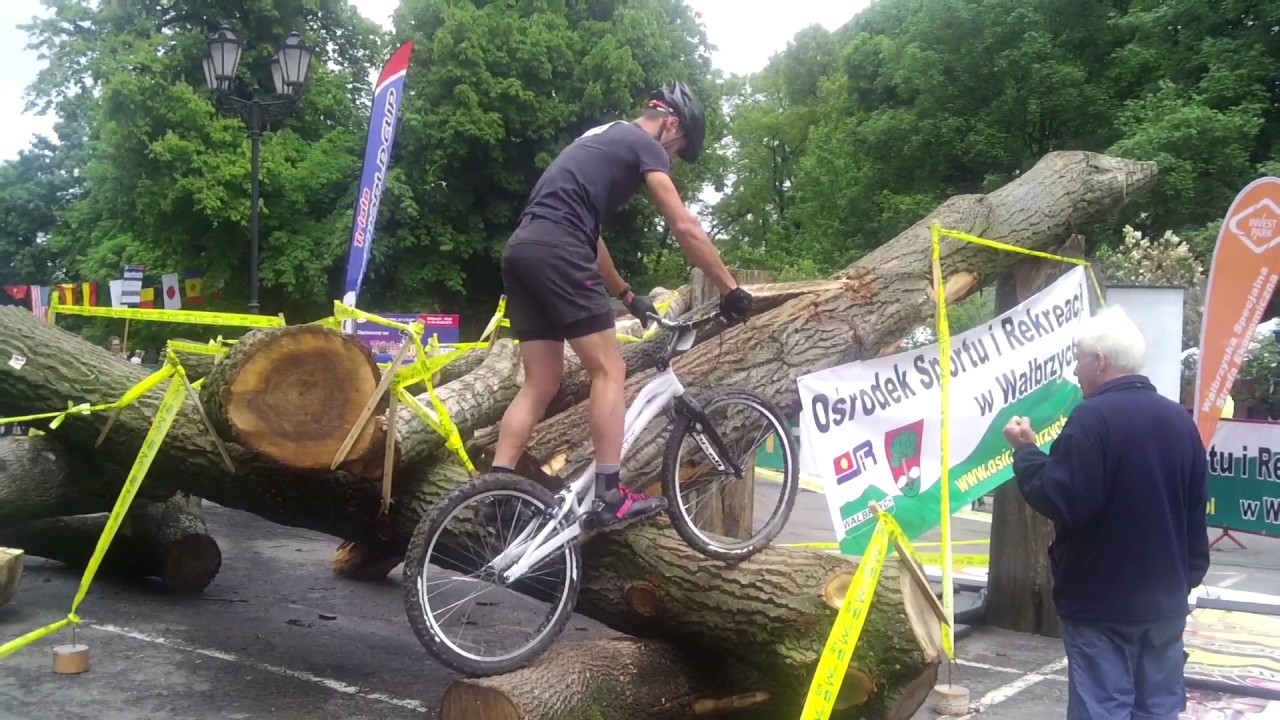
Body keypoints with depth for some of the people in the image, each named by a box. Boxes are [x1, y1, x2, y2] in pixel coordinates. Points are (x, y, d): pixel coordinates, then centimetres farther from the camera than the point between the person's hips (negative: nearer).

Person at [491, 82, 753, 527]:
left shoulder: (603, 141, 32)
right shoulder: (645, 144, 5)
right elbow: (684, 228, -2)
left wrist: (627, 296, 40)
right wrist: (731, 289, 4)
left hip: (521, 250, 9)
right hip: (555, 252, -9)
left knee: (540, 386, 8)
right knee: (609, 372, -4)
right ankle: (610, 496, -6)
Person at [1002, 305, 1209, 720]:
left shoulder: (1093, 418, -17)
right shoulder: (1180, 420, 9)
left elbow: (1061, 501, -23)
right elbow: (1196, 511, 15)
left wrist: (1026, 451, -9)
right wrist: (1190, 574, 24)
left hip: (1102, 600, -7)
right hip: (1165, 597, 7)